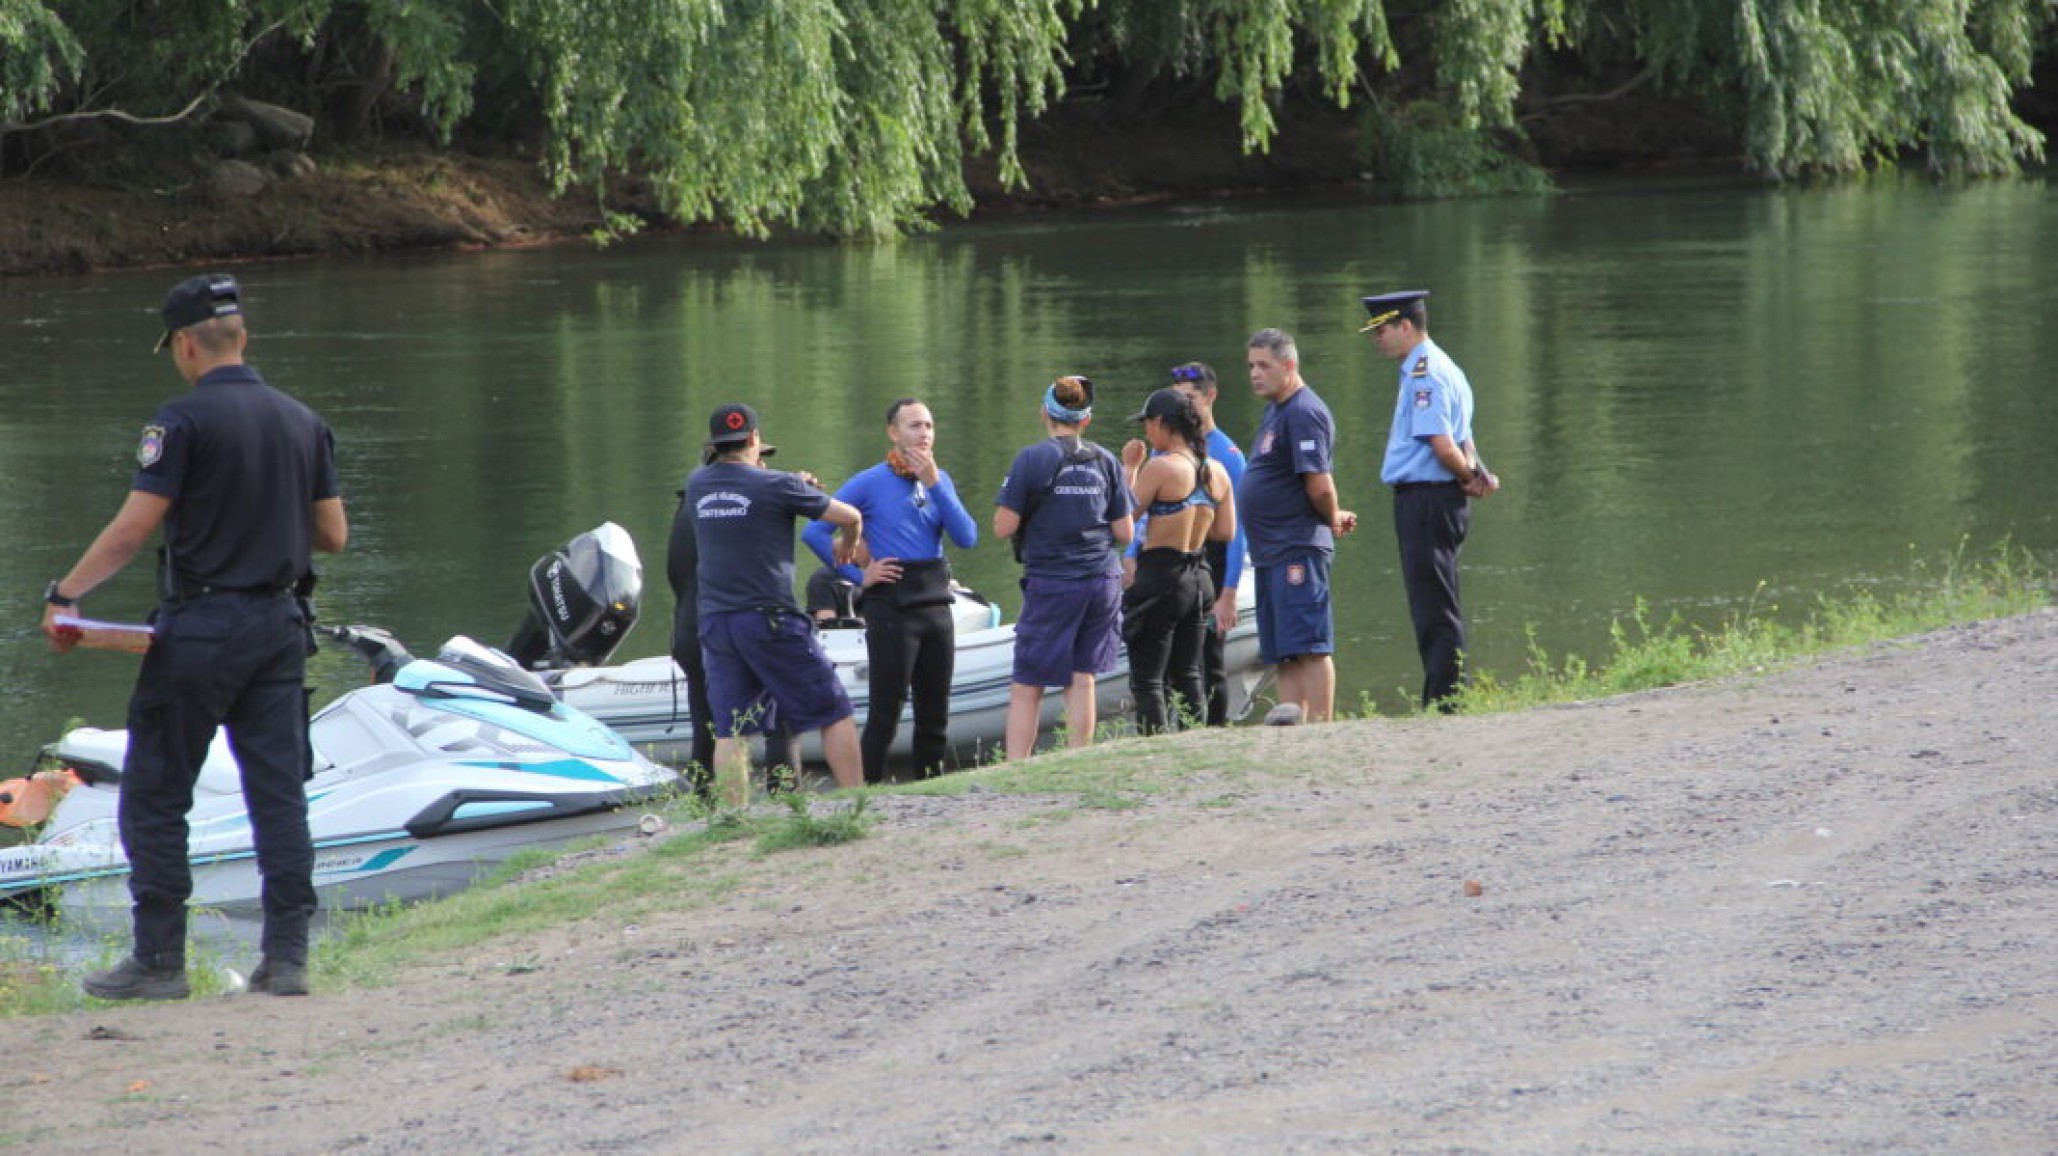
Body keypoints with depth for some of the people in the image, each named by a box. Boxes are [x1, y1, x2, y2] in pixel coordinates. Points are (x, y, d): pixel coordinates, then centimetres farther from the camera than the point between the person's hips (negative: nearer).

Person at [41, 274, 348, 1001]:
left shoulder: (185, 420, -11)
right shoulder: (302, 422, 7)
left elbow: (132, 531, -15)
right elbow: (333, 535, 11)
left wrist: (63, 596, -6)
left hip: (200, 628, -5)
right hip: (280, 626, 6)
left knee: (154, 797, 3)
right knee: (280, 795, 6)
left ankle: (159, 960, 4)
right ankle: (287, 955, 4)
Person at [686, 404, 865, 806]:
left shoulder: (697, 485, 6)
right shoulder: (776, 486, -7)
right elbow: (850, 516, 2)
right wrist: (848, 547, 23)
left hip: (715, 620, 5)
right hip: (769, 619, -5)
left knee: (730, 732, 4)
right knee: (833, 713, 3)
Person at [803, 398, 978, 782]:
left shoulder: (940, 481, 11)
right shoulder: (870, 483, -5)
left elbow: (967, 538, -3)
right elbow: (814, 533, -8)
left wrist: (933, 484, -10)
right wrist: (859, 575, -9)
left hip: (936, 603, 6)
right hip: (892, 605, -6)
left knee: (935, 712, 10)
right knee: (885, 713, -7)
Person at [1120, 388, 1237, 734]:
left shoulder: (1160, 467, -16)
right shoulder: (1216, 472, 6)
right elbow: (1226, 533, 9)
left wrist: (1130, 466, -2)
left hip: (1160, 579, -7)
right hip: (1199, 579, 7)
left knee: (1147, 682, -2)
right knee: (1188, 677, 16)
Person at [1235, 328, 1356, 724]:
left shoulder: (1304, 413, -14)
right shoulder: (1276, 410, 19)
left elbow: (1319, 485, -20)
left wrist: (1332, 520, -3)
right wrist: (1334, 517, 14)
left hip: (1298, 549, -11)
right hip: (1271, 553, 11)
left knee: (1308, 646, -13)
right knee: (1284, 653, 9)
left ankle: (1320, 726, -16)